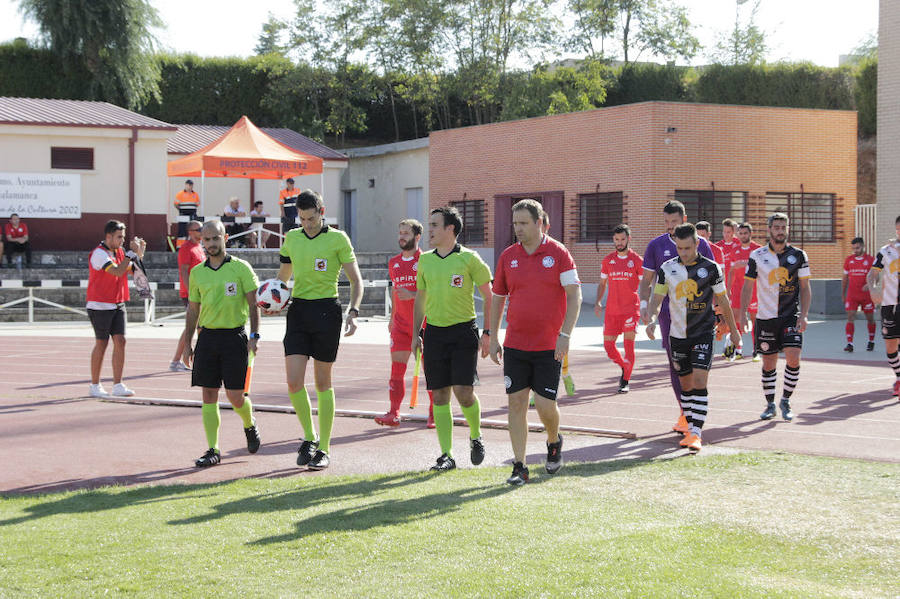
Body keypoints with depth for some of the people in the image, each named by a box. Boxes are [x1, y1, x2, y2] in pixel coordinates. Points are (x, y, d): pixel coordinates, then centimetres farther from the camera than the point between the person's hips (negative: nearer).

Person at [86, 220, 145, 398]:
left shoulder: (119, 252, 11)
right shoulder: (99, 253, -13)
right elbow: (118, 271, -24)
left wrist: (139, 253, 1)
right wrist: (132, 252, -19)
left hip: (118, 305, 7)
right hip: (100, 306, -7)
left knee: (120, 341, -3)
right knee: (101, 343, -1)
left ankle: (118, 385, -3)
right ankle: (95, 385, 11)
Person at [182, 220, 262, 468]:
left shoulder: (241, 268, -2)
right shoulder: (197, 272, 10)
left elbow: (253, 304, -2)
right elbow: (193, 310, 16)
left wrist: (255, 336, -12)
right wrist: (187, 344, 13)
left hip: (235, 336, -3)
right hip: (207, 336, 3)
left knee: (235, 396, -4)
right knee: (209, 395, -1)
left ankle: (250, 425, 28)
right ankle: (213, 450, 4)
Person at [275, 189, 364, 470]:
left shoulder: (338, 238, -2)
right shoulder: (292, 238, 10)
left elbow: (356, 280, -1)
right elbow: (283, 275, 23)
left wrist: (353, 312, -15)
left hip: (326, 311, -3)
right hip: (298, 310, 3)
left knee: (323, 383, 3)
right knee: (294, 383, -7)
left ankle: (323, 448, 12)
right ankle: (309, 437, 14)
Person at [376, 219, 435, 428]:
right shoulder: (394, 262, 12)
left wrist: (413, 295, -22)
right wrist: (392, 317, 22)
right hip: (401, 324, 5)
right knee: (397, 367, -4)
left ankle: (434, 414, 13)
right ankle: (394, 414, -5)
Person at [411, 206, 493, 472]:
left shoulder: (469, 258, -5)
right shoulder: (425, 260, 9)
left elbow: (489, 297, -1)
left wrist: (487, 333, -6)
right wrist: (415, 334, 14)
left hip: (463, 331, -4)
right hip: (434, 332, 4)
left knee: (463, 390, -12)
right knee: (440, 395, 2)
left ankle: (475, 437, 17)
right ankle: (446, 455, 8)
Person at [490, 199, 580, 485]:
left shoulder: (558, 253, -4)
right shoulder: (508, 256, 6)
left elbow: (574, 295, -5)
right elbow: (497, 298, 14)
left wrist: (565, 335, -14)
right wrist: (493, 339, 9)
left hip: (549, 346, -3)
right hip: (515, 344, 3)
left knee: (545, 404, -4)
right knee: (516, 402, -1)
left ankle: (554, 442, 28)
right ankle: (519, 466, 6)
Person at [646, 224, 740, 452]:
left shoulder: (711, 268, -3)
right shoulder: (667, 268, 2)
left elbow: (723, 300, 6)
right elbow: (657, 297, 1)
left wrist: (733, 330, 13)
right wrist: (650, 318, -19)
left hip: (703, 333, -3)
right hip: (678, 335, 3)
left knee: (699, 381, -15)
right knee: (686, 384, 9)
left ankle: (696, 433, -17)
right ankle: (690, 429, 21)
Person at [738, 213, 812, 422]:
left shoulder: (798, 255, 3)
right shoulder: (757, 256, 2)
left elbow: (805, 288, 5)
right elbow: (747, 286, 6)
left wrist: (803, 316, -5)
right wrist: (743, 314, -2)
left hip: (791, 316, 0)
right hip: (766, 317, 1)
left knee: (793, 358, -14)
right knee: (769, 364, 5)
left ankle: (785, 402, 3)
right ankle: (770, 405, 20)